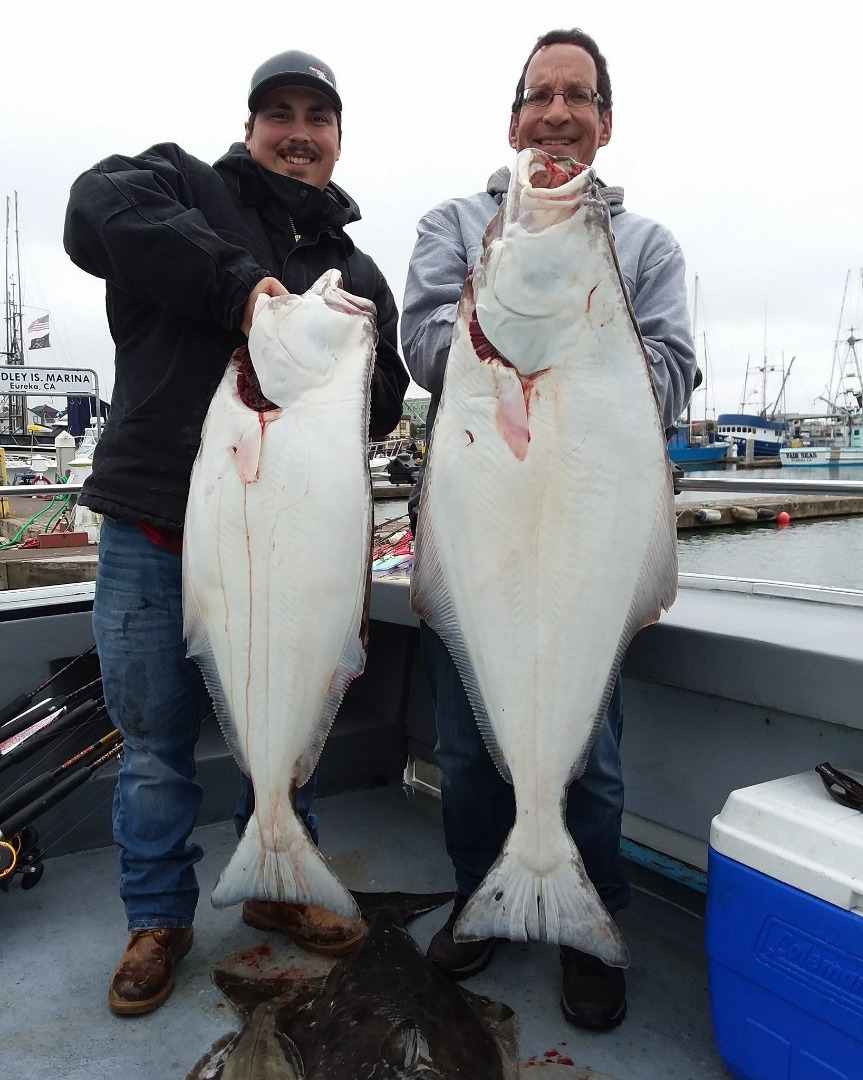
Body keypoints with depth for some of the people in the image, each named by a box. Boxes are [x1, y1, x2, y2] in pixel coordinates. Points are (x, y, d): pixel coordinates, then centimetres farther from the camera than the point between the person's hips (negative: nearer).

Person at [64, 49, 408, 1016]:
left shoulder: (357, 273, 16)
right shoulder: (184, 186, 6)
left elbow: (383, 403, 10)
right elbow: (99, 212, -17)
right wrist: (238, 285, -25)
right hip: (156, 537, -3)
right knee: (156, 747, 10)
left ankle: (279, 886, 39)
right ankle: (158, 919, 32)